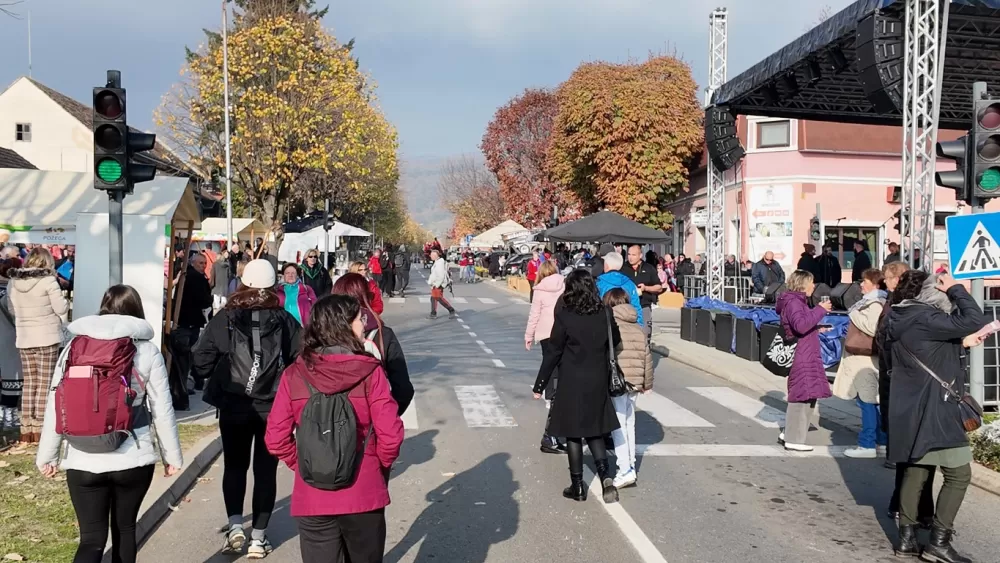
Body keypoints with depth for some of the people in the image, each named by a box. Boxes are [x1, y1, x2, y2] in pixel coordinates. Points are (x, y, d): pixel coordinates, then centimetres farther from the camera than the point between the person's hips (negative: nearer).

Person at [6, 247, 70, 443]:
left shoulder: (13, 282, 5)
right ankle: (39, 430, 0)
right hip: (47, 338, -5)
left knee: (28, 384, 11)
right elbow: (61, 308, -10)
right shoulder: (48, 280, -12)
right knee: (45, 384, 0)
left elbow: (12, 310, 14)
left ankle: (26, 430, 12)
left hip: (23, 339, 5)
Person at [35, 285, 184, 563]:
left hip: (83, 461, 1)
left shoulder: (75, 347, 3)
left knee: (91, 539, 6)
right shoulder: (147, 350, -3)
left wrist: (47, 455, 13)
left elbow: (56, 406, 3)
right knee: (124, 528, 18)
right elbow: (162, 410, -1)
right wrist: (172, 455, 9)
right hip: (133, 459, -1)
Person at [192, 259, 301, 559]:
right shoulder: (284, 320, -6)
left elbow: (200, 363, -7)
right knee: (266, 470, 10)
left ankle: (235, 526, 8)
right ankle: (258, 538, 13)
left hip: (233, 407, 0)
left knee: (234, 466, 19)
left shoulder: (224, 319, -5)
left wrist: (218, 375, 12)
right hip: (274, 408, 0)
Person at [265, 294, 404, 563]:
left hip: (312, 497, 1)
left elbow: (276, 438, -5)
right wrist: (380, 466, 6)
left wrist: (302, 465, 11)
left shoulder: (295, 374, -6)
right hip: (363, 495, -1)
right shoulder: (369, 371, -12)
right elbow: (390, 435, -13)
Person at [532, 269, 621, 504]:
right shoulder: (605, 314, -3)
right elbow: (615, 342, 8)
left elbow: (553, 353, -10)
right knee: (594, 430, 17)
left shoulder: (565, 316, -14)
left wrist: (539, 385, -3)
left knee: (573, 433, 9)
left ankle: (577, 486, 14)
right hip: (598, 381, 4)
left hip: (572, 382, -3)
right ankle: (605, 474, -1)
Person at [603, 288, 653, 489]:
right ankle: (630, 465, 25)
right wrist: (647, 383, 22)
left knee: (618, 426, -4)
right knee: (629, 423, 17)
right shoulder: (639, 330, 12)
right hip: (635, 382, 7)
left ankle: (625, 471, -8)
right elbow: (647, 358, 13)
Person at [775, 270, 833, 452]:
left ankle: (788, 434, 22)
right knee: (802, 396, -5)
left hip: (806, 357, 11)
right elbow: (801, 325, -30)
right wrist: (820, 310, -22)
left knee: (806, 396, 15)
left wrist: (816, 328, 15)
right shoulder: (793, 302, -14)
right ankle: (793, 440, 3)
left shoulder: (797, 301, 19)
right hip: (801, 358, -11)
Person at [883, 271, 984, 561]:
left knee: (916, 471, 14)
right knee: (959, 474, 0)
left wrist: (962, 341, 12)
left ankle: (907, 538, 17)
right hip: (932, 408, -9)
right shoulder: (924, 318, -18)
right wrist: (955, 288, -11)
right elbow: (974, 321, -23)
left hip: (911, 408, 9)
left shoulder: (903, 318, 12)